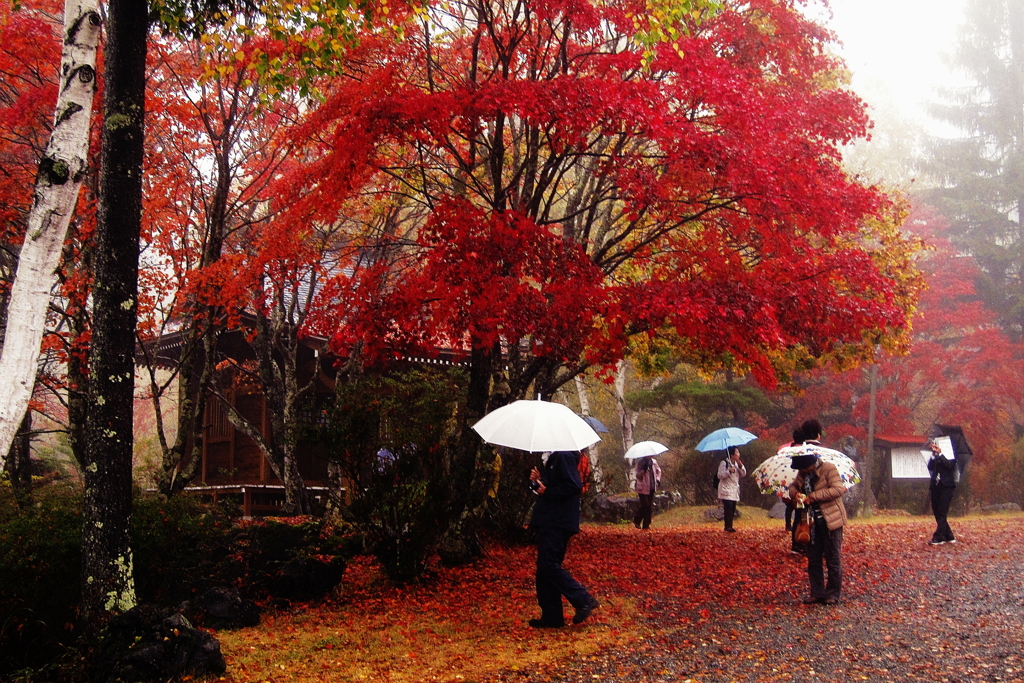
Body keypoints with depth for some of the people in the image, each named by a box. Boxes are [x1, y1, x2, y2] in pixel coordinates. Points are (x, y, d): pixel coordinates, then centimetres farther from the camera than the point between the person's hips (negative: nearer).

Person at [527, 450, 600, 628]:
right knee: (545, 567, 10)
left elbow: (574, 485, -23)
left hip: (558, 523, -11)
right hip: (550, 522, 11)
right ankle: (551, 616, 13)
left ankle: (583, 600, -8)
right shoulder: (555, 458, 20)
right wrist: (538, 481, 6)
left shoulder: (564, 457, -12)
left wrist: (546, 491, -17)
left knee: (548, 565, -14)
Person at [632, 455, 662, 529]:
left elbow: (658, 470, 24)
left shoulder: (654, 462, 6)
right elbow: (638, 476, -18)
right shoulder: (640, 462, -12)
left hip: (652, 488, 6)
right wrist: (643, 469, -33)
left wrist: (658, 479, 9)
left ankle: (646, 525, 14)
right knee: (644, 506, -10)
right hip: (643, 488, -6)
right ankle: (636, 521, 12)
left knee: (650, 507, 5)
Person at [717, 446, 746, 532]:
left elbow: (743, 474, 11)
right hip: (726, 490, -8)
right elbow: (720, 475, -13)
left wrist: (741, 466, -5)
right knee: (728, 509, -15)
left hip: (734, 491, 8)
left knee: (732, 510, 7)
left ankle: (728, 526, 13)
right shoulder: (724, 463, -9)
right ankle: (728, 526, -13)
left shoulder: (737, 463, 14)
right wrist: (729, 471, -24)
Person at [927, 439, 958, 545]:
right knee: (937, 513, 6)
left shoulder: (950, 456, 3)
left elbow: (949, 465, -14)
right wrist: (934, 455, -8)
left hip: (946, 487, -6)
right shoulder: (934, 458, 14)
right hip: (935, 487, 6)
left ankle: (938, 538, -13)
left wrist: (939, 454, -13)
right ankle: (949, 537, 15)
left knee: (942, 513, -10)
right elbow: (930, 467, 0)